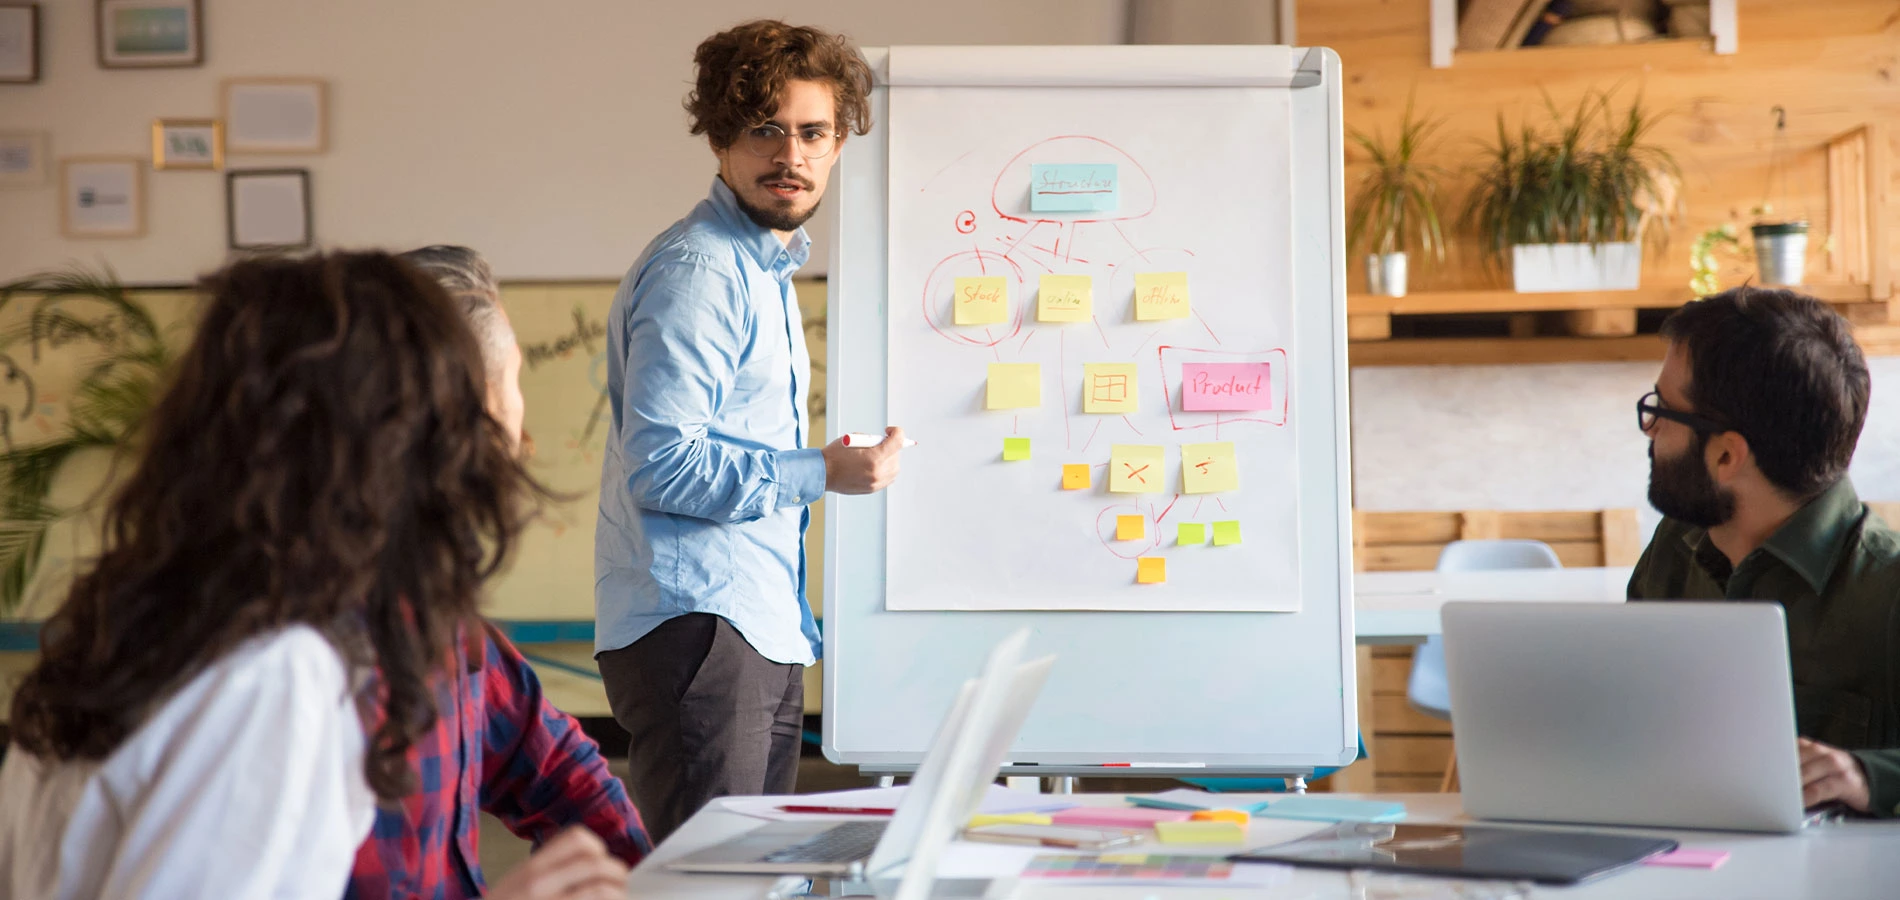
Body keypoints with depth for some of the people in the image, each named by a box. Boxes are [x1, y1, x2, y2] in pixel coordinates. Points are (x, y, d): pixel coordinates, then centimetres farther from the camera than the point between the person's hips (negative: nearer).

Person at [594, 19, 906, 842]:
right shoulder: (697, 271, -13)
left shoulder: (764, 267, 19)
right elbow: (661, 463, -20)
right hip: (693, 624, -10)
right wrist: (820, 473, -15)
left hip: (762, 631, 10)